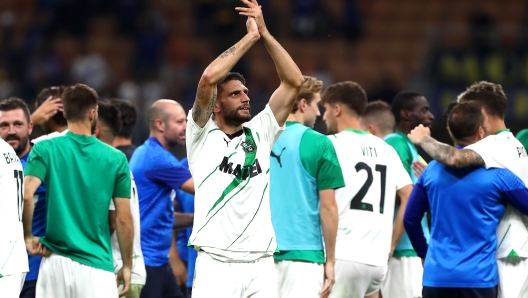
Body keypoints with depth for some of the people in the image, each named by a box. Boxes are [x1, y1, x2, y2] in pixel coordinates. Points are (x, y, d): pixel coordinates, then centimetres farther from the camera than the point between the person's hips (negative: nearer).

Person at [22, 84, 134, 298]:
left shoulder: (46, 150, 0)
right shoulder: (115, 159, 1)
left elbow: (26, 195, -14)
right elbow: (124, 219, 2)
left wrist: (28, 236, 2)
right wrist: (127, 265, 13)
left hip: (56, 262, 1)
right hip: (97, 265, -1)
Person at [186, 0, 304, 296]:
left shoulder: (260, 133, 14)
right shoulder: (203, 135, 3)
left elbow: (294, 82, 8)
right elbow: (208, 79, -12)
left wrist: (265, 33, 0)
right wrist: (250, 37, -5)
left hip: (261, 264, 4)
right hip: (215, 264, -4)